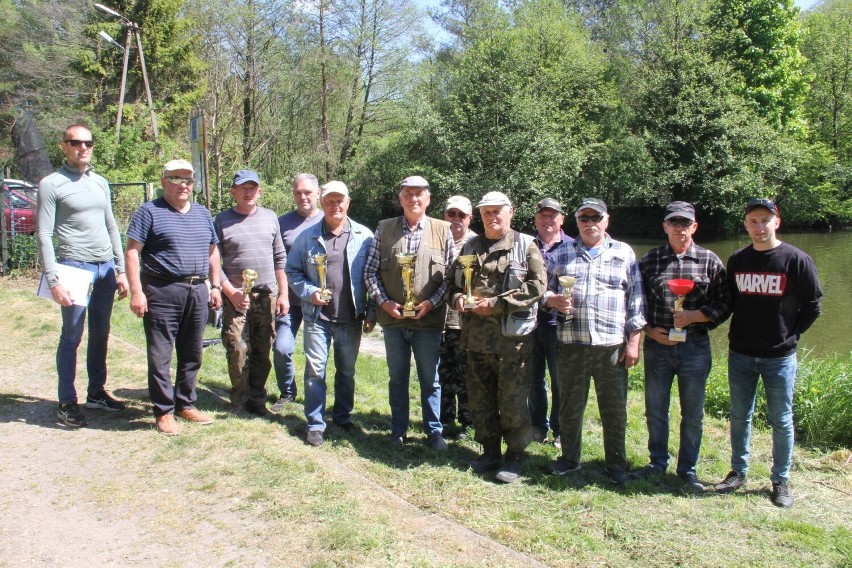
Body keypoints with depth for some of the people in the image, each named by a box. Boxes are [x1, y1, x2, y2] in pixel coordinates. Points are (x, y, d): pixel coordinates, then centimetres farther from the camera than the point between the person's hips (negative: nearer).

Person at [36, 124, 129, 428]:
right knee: (72, 337, -1)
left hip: (106, 268, 6)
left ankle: (96, 392, 24)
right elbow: (44, 235, -8)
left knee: (100, 334, 12)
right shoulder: (51, 184, -4)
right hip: (75, 266, -6)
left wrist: (121, 270, 13)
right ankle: (67, 402, 9)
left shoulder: (100, 183, 14)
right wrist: (53, 280, -15)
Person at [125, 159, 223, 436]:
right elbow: (132, 251, -8)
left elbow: (212, 251, 22)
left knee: (192, 355, 12)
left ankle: (186, 404, 25)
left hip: (197, 292, 6)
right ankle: (164, 411, 9)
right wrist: (136, 292, -15)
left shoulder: (202, 214, 16)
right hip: (162, 292, -5)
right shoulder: (150, 212, -3)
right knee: (160, 355, 0)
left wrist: (215, 286, 13)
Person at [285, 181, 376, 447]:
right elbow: (292, 271, 6)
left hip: (351, 318, 1)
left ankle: (343, 417, 31)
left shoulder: (363, 236, -1)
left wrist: (371, 312, -3)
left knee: (347, 371, 14)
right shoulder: (307, 237, 1)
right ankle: (315, 424, 12)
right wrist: (310, 292, -10)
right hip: (317, 316, 0)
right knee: (315, 371, 1)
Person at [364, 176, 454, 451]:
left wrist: (432, 303, -11)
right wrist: (384, 302, -7)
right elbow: (370, 271, 4)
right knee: (397, 377, 13)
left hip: (429, 319, -1)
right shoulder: (384, 228, 4)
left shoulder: (442, 230, 1)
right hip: (393, 318, 2)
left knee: (430, 379, 9)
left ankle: (434, 432, 23)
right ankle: (398, 431, 26)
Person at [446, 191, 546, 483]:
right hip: (476, 336, 6)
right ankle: (490, 451, 29)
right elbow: (452, 281, 21)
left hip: (512, 338, -5)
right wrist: (457, 298, -2)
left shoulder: (525, 246, -2)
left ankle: (514, 456, 17)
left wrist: (497, 303, -16)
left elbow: (537, 285, -12)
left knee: (512, 402, 1)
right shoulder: (470, 247, 14)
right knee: (480, 400, 14)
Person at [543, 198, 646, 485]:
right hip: (570, 343, 2)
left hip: (611, 345, -1)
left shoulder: (624, 253, 8)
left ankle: (616, 463, 20)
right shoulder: (561, 253, 12)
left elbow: (636, 299, 5)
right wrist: (554, 300, -10)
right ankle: (569, 458, 26)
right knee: (570, 405, 10)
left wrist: (634, 341, -2)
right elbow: (545, 289, 13)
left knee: (614, 408, 4)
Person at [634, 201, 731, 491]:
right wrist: (649, 330, -7)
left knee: (693, 413, 9)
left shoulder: (709, 260, 1)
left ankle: (687, 468, 25)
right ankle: (657, 462, 29)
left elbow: (724, 303, -1)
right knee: (655, 409, 11)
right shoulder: (649, 260, 3)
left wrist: (695, 316, -15)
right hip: (657, 345, 1)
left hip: (695, 346, -1)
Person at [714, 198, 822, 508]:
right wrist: (741, 331, 6)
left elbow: (811, 306, -1)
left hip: (780, 356, -3)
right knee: (740, 417, 12)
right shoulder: (736, 260, 3)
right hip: (740, 354, 3)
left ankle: (781, 481, 20)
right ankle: (738, 472, 26)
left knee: (781, 420, 7)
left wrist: (789, 334, -1)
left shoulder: (796, 260, -8)